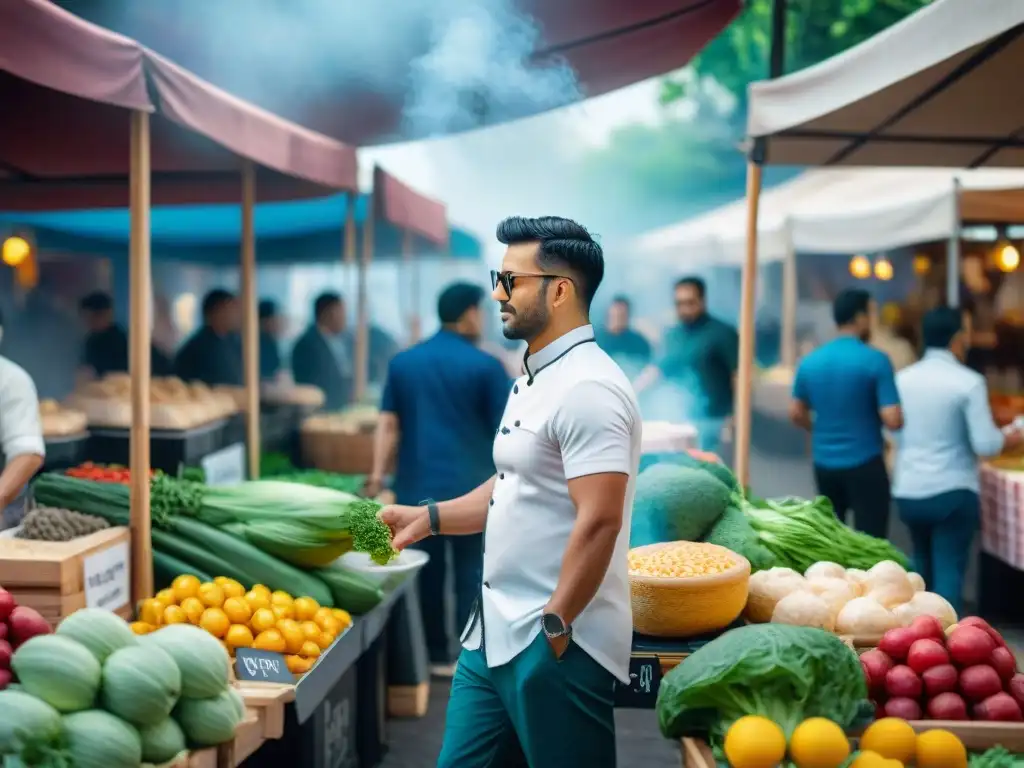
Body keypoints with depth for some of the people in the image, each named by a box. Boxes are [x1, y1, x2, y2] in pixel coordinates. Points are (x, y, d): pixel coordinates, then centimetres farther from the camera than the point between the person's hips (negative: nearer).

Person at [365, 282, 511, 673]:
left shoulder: (403, 362, 6)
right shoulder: (485, 366, -7)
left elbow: (388, 424, 3)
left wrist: (377, 474, 5)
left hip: (418, 486, 4)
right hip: (471, 487, -4)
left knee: (428, 572, 11)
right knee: (471, 574, 4)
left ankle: (436, 656, 19)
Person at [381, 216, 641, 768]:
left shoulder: (587, 389, -19)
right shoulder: (533, 379, 13)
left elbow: (598, 521, -24)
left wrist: (555, 628, -20)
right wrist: (430, 517, 14)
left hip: (554, 644, -10)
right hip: (493, 633, 10)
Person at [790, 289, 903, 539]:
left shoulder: (809, 362, 2)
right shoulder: (875, 361, -14)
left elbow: (796, 414, 12)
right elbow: (892, 420, -17)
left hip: (824, 464, 5)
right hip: (864, 463, -5)